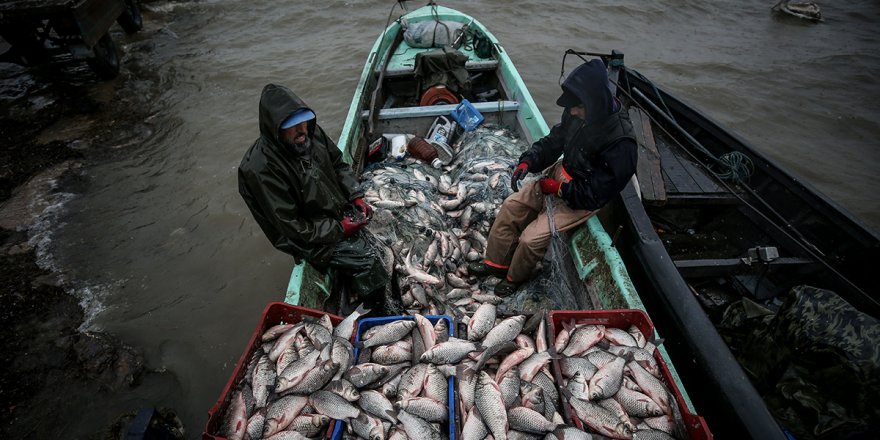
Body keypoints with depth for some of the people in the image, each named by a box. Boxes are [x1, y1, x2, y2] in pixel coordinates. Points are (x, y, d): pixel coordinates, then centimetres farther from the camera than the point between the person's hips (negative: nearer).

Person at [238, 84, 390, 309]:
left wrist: (356, 197, -4)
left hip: (340, 212, 8)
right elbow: (291, 226, -22)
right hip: (311, 237, -7)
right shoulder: (260, 168, -28)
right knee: (366, 262, -18)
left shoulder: (311, 133, -9)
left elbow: (339, 165, 9)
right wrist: (339, 229, -20)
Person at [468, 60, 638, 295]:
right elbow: (553, 141, 2)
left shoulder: (620, 143, -31)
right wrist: (527, 162, -14)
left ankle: (516, 277, 19)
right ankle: (496, 262, 19)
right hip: (561, 173, 7)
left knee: (532, 238, -14)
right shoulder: (578, 113, -12)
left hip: (582, 200, -7)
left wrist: (559, 188, -21)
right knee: (512, 205, 1)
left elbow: (597, 194, -25)